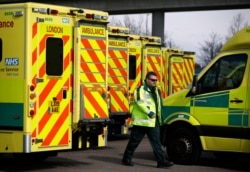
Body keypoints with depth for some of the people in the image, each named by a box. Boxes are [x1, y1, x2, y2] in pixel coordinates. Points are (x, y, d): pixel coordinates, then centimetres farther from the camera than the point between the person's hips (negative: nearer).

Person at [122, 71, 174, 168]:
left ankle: (161, 161, -1)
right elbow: (140, 102, -24)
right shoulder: (141, 90, -9)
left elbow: (159, 104, 26)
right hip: (141, 121, -7)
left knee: (156, 142, 2)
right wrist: (149, 112, -29)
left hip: (153, 121, 7)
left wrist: (159, 118, 21)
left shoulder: (156, 90, 17)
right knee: (134, 141, 3)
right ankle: (126, 159, 15)